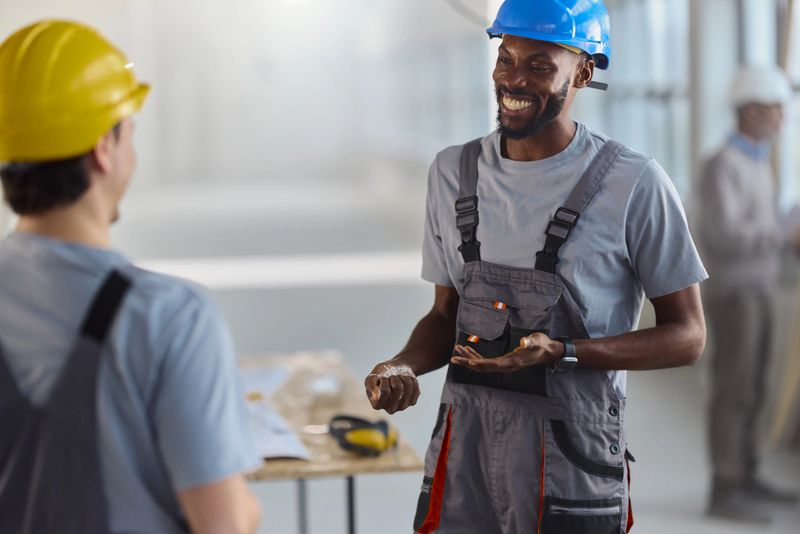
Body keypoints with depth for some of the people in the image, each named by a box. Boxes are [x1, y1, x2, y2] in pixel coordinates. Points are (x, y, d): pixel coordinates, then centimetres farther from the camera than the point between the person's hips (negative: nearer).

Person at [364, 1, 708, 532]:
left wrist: (561, 352, -19)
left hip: (573, 461, -4)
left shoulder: (634, 183, -9)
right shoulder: (453, 171, 6)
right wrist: (402, 366, -7)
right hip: (463, 450, 4)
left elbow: (687, 336, -6)